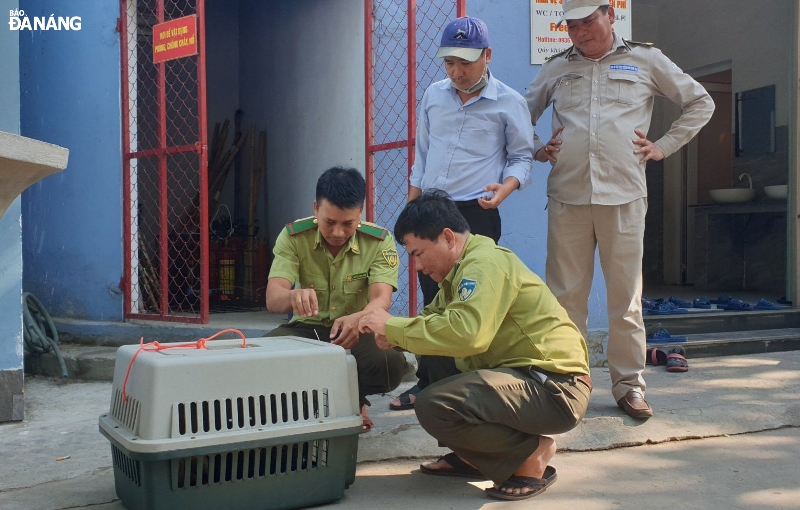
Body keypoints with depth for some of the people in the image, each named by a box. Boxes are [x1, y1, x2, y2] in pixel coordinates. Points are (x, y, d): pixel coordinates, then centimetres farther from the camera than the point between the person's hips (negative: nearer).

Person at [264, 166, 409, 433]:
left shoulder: (380, 242, -12)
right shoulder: (293, 237, -11)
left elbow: (381, 298, -25)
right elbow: (273, 298, -22)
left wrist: (358, 319, -51)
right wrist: (294, 296, -49)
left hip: (359, 331, 0)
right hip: (307, 329, 1)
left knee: (392, 364, -33)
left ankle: (353, 400, 2)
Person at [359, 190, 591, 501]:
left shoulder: (485, 263, -16)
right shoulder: (463, 267, 15)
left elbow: (466, 333, -31)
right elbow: (436, 320, 16)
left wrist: (393, 326, -21)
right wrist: (396, 335, -6)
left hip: (556, 388, -11)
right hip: (522, 372, 11)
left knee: (434, 406, -26)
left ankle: (531, 453, -6)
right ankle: (472, 457, 18)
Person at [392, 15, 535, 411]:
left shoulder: (509, 103, -2)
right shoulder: (433, 96, 10)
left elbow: (522, 157, 4)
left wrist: (506, 186, -18)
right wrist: (412, 211, 14)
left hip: (475, 213, -4)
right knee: (433, 301, 9)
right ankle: (430, 384, 18)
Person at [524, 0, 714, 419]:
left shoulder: (645, 59, 11)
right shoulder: (556, 68, 15)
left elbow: (700, 103, 17)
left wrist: (664, 147, 7)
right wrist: (538, 150, 10)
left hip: (623, 195, -1)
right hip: (567, 196, 1)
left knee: (626, 297, 0)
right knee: (565, 295, 1)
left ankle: (629, 384, 10)